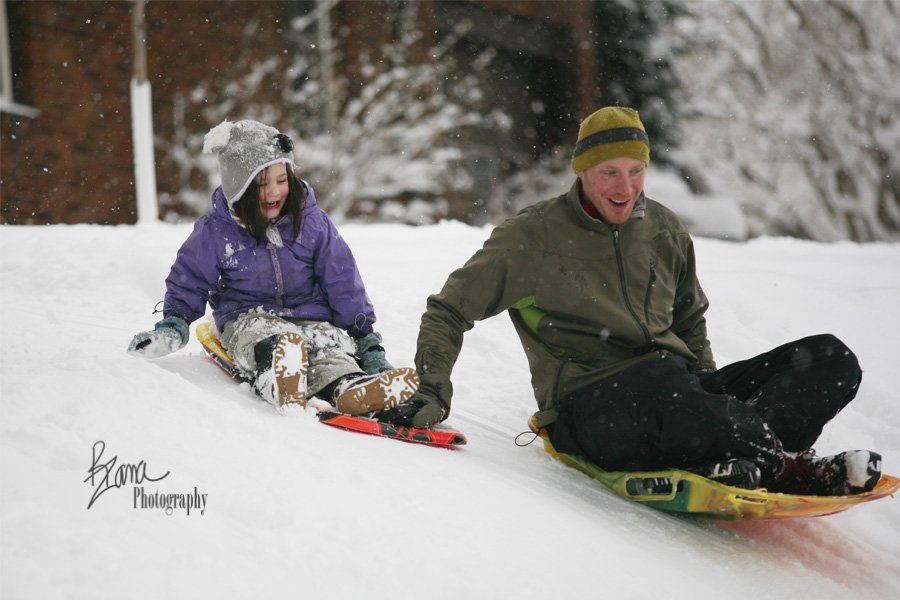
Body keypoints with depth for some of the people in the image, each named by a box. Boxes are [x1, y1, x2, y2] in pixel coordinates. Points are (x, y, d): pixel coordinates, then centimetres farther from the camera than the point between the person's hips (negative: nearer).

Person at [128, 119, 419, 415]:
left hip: (311, 316, 1)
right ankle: (277, 381, -72)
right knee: (267, 342, -37)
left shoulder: (312, 221, -1)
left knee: (332, 348, -34)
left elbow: (343, 284, 5)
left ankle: (349, 387, -67)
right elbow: (189, 283, 9)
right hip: (249, 319, -1)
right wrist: (173, 326, -9)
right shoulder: (215, 232, -3)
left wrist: (365, 337, 1)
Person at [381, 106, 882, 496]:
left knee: (832, 360, -16)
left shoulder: (666, 231, 14)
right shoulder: (534, 237, 2)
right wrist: (434, 388, -6)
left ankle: (730, 462, -39)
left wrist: (717, 409, 15)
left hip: (677, 392, 6)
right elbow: (450, 311, 9)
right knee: (661, 377, -43)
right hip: (588, 410, -5)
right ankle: (789, 468, -36)